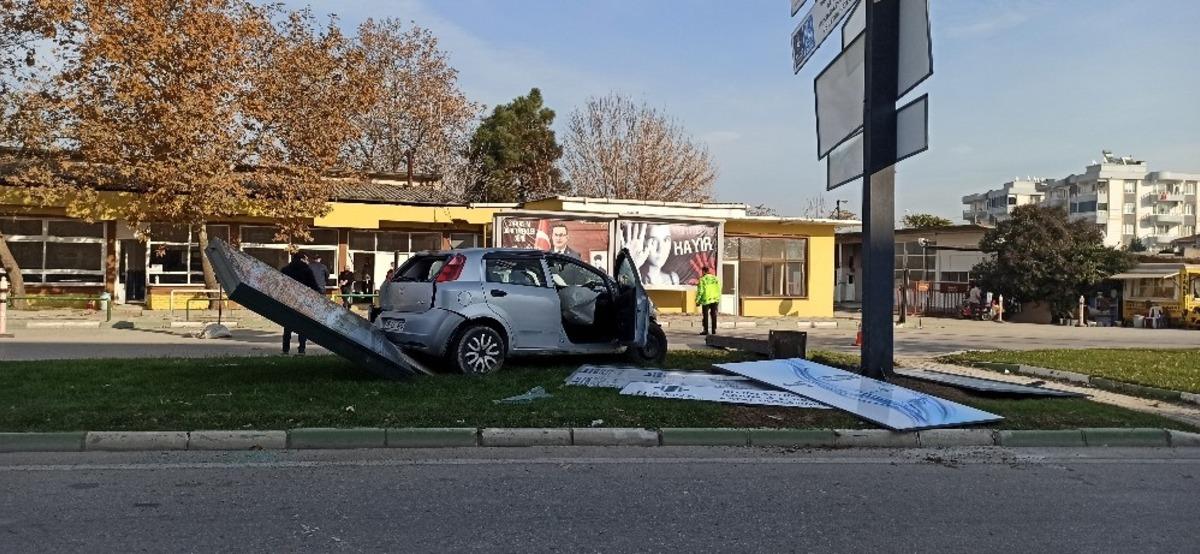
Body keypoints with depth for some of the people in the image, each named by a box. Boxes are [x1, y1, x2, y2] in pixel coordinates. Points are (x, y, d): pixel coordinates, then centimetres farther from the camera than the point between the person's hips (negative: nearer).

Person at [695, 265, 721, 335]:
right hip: (715, 300, 4)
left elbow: (700, 291, -12)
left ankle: (706, 330, 3)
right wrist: (718, 298, 16)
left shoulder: (702, 279, -9)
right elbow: (719, 289, 7)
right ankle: (714, 330, 11)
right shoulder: (715, 278, 6)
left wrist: (697, 301, -4)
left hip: (706, 300, -4)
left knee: (706, 315, 3)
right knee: (714, 315, 10)